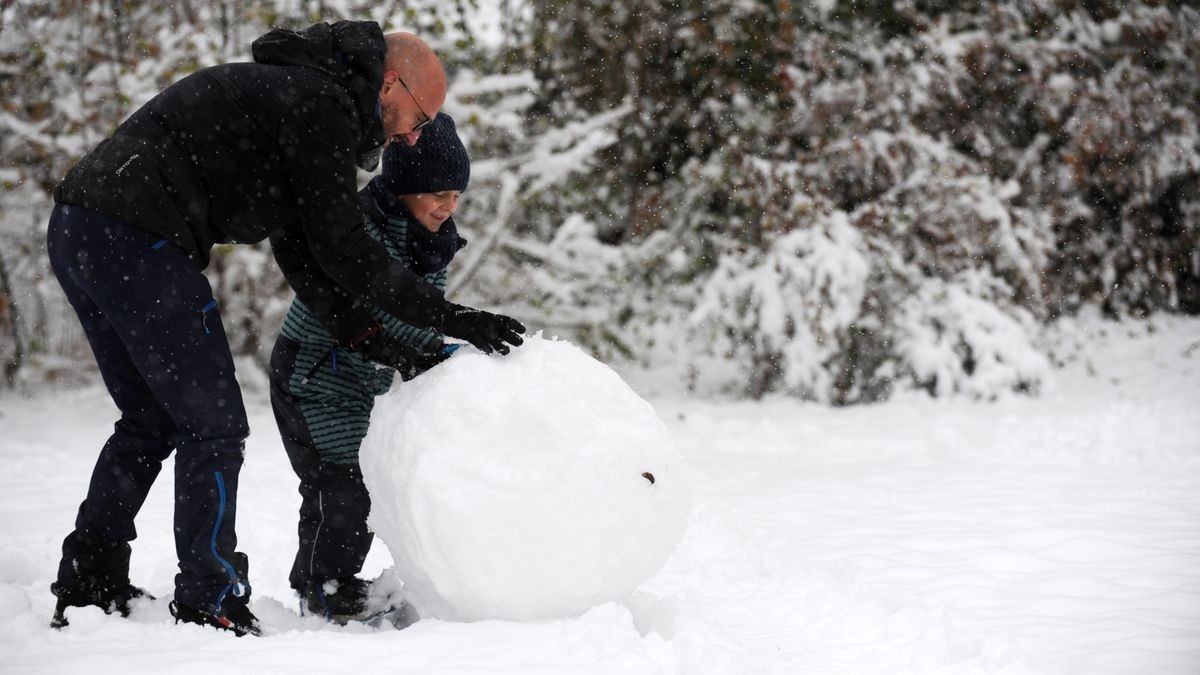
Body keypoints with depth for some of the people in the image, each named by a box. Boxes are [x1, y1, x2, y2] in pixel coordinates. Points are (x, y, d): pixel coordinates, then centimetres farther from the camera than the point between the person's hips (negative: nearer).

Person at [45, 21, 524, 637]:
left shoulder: (298, 92, 23)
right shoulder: (322, 105, -8)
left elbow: (303, 259, 20)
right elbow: (342, 250, -11)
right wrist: (451, 319, -6)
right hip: (138, 240, -10)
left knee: (149, 421, 21)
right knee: (213, 424, -1)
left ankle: (87, 589, 24)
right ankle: (210, 610, 3)